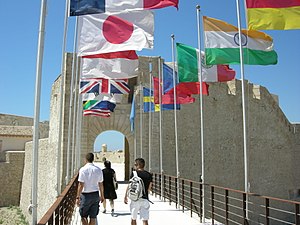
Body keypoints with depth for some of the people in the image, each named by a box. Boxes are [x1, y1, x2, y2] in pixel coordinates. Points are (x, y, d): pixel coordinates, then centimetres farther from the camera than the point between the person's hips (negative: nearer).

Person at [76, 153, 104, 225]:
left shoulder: (83, 169, -11)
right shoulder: (98, 170, 2)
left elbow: (81, 185, -13)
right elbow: (101, 184, 8)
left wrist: (78, 197, -8)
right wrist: (102, 195, 19)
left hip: (85, 195, -4)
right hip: (95, 195, 4)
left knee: (83, 216, 10)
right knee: (93, 217, 10)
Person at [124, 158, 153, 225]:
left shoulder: (134, 173, -5)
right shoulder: (149, 175, 2)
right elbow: (149, 189, 9)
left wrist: (125, 196, 5)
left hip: (135, 198, -1)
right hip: (145, 199, 1)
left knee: (133, 218, 16)